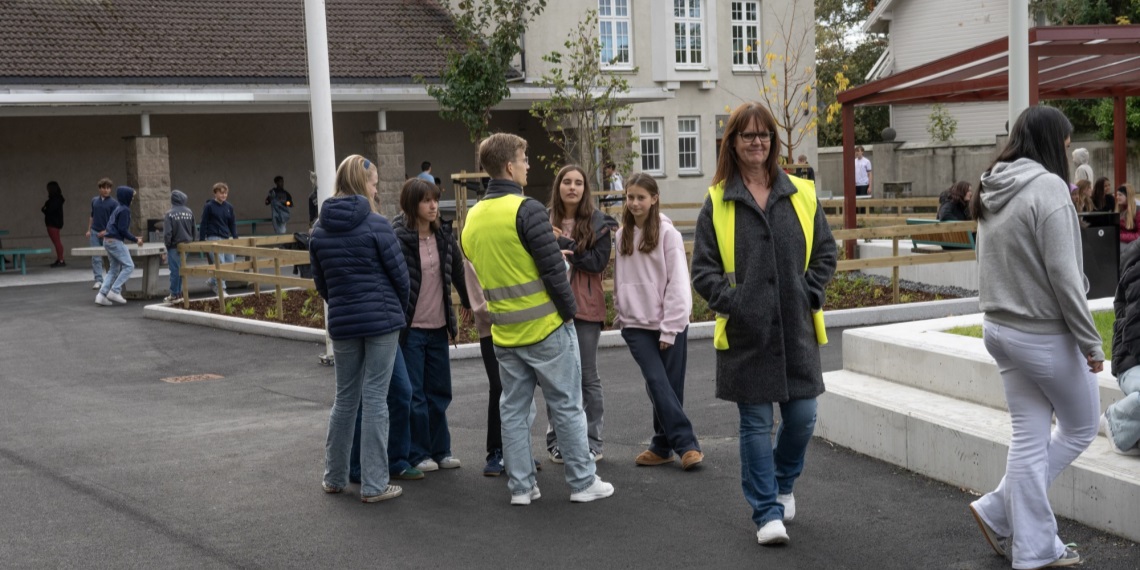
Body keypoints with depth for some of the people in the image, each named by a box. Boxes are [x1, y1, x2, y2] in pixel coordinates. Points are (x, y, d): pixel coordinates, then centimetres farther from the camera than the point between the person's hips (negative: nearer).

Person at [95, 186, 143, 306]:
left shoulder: (118, 208, 16)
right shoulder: (125, 210, -13)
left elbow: (109, 220, 28)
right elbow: (123, 229, -18)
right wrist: (135, 240, -11)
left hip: (108, 241, 10)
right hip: (116, 242, -10)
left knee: (114, 269, 11)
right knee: (129, 266, -7)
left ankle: (102, 294, 4)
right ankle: (114, 291, -11)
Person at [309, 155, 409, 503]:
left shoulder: (319, 230, 5)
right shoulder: (376, 224, -11)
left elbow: (320, 282, 10)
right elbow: (399, 274, -7)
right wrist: (400, 308, 11)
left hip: (342, 323, 5)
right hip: (382, 320, -4)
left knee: (344, 398, 16)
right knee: (375, 399, 0)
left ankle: (334, 477, 25)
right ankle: (374, 485, 5)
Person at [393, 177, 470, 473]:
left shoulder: (444, 235, 5)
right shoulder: (398, 238, -12)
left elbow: (458, 274, 11)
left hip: (438, 327, 6)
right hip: (410, 328, -6)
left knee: (439, 392, 12)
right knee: (414, 394, 3)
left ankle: (440, 450, 24)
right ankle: (418, 454, 14)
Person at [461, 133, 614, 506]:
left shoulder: (472, 218, 6)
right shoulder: (527, 210, -16)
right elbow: (554, 269, -17)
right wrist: (569, 311, -7)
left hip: (504, 333, 6)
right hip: (545, 327, -6)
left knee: (513, 410, 12)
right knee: (566, 407, 4)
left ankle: (521, 486, 16)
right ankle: (583, 483, 11)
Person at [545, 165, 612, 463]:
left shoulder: (597, 221, 0)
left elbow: (599, 262, -9)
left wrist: (563, 244, -14)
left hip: (586, 306, -1)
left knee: (588, 376, 5)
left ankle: (592, 441, 14)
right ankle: (558, 440, 15)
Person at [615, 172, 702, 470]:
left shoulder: (668, 233, -6)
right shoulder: (623, 235, 9)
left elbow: (677, 283, -8)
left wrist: (670, 328, -11)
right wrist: (621, 315, 12)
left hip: (669, 324, -3)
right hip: (637, 325, 3)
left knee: (669, 386, 1)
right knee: (657, 384, -9)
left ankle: (663, 445, 12)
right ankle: (686, 444, -7)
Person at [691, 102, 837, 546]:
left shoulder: (801, 195, 6)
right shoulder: (717, 202, 1)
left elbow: (825, 253, 11)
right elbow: (703, 268, 1)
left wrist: (808, 293, -2)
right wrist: (730, 302, -13)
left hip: (796, 329, 2)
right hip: (745, 332, -2)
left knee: (802, 418, 6)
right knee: (756, 423, 3)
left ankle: (783, 484, 35)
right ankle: (767, 512, 14)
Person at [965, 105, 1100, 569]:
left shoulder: (991, 191, 8)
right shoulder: (1047, 186, -18)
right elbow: (1062, 273, -20)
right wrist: (1090, 341, -13)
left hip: (1000, 328, 8)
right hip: (1045, 334, -7)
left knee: (1029, 437, 12)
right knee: (1080, 428, 13)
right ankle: (999, 510, 12)